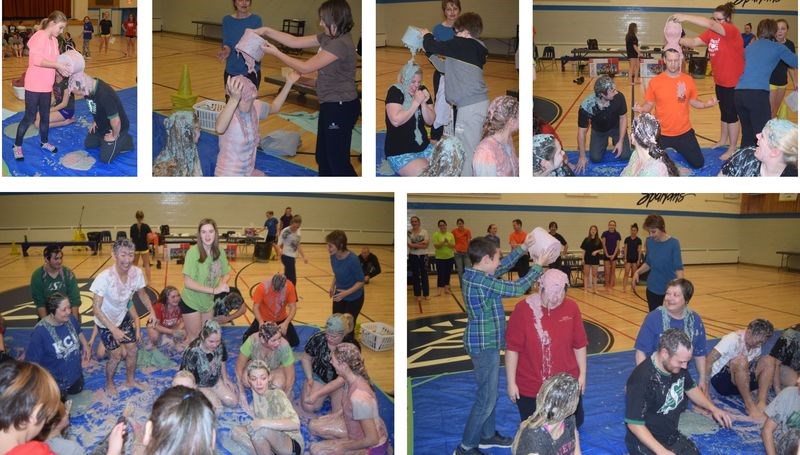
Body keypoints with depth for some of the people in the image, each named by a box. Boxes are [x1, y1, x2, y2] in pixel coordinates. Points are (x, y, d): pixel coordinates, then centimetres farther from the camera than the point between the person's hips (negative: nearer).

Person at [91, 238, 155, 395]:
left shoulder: (137, 273, -22)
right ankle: (109, 384, 30)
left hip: (123, 317, 4)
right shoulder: (105, 277, -35)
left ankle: (130, 380, 35)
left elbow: (142, 294, -1)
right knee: (116, 355, 2)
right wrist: (114, 330, -33)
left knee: (132, 349, 10)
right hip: (106, 322, -4)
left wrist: (151, 311, -17)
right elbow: (96, 308, -29)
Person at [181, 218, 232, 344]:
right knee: (194, 338, 7)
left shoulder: (220, 252, -6)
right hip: (192, 303, -6)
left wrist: (222, 284, -15)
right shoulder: (193, 252, -23)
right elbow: (188, 282, -26)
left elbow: (226, 274, 8)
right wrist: (214, 290, -28)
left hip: (209, 302, 6)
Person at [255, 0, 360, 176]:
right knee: (323, 156, 18)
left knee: (338, 160, -3)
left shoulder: (341, 44, -22)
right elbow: (295, 41, 10)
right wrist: (267, 31, 2)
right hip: (331, 106, 10)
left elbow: (305, 67, -19)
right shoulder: (328, 37, 8)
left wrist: (276, 53, -12)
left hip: (341, 108, -10)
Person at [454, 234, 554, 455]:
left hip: (485, 343, 10)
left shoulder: (473, 275, 4)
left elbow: (504, 267, 17)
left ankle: (487, 435, 36)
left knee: (490, 393, 22)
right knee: (486, 399, -1)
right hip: (485, 346, -10)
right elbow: (517, 288, -20)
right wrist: (538, 266, -9)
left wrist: (523, 247, 13)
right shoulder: (482, 281, -25)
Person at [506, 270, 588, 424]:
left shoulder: (571, 308, -6)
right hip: (531, 388, -3)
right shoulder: (523, 309, -16)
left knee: (574, 425, 19)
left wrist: (582, 374, 5)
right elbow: (512, 349, -12)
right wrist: (511, 382, -12)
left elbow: (579, 345, 3)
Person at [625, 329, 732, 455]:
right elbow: (634, 424, -24)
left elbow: (690, 388, 18)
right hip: (645, 443, -7)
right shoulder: (641, 379, -28)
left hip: (672, 436, 7)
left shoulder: (678, 367, -5)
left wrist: (713, 408, 4)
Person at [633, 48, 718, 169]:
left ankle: (678, 149, 36)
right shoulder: (655, 81, -10)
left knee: (698, 163, 7)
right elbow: (649, 105, -4)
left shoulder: (688, 80, -5)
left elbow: (693, 101, 6)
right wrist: (641, 109, -26)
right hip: (661, 134, -2)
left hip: (684, 132, 2)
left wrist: (706, 104, -14)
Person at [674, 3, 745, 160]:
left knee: (731, 114, 0)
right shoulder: (712, 33, 2)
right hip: (720, 81, 8)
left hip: (734, 82, -8)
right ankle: (723, 140, 39)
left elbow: (710, 24, -36)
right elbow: (694, 42, -5)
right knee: (724, 112, 22)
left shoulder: (732, 31, -21)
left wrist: (685, 17, -43)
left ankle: (732, 149, 11)